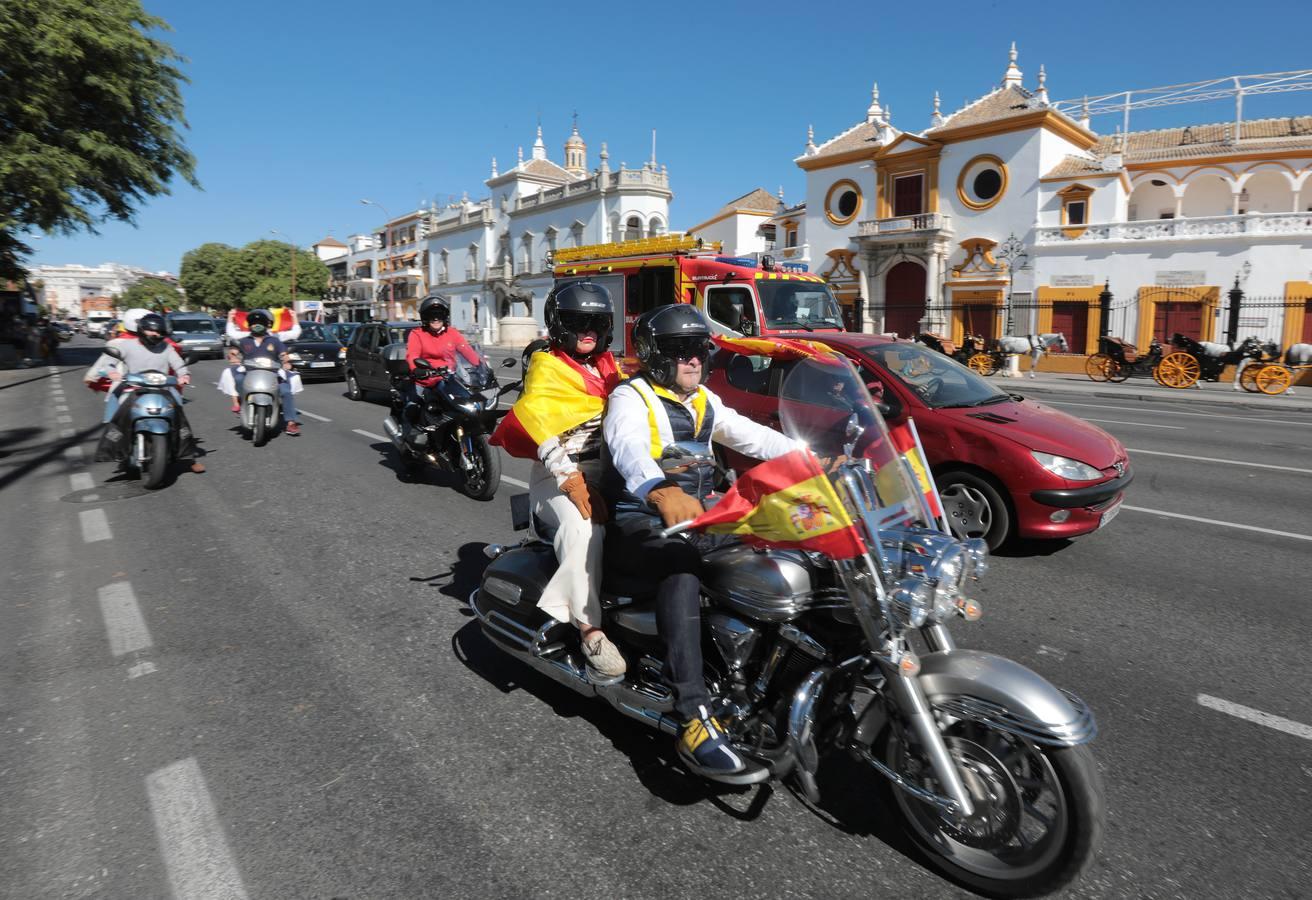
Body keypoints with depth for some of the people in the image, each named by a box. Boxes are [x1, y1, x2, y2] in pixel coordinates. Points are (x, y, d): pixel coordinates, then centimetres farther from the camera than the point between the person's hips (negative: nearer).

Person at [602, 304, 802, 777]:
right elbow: (628, 448, -30)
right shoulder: (630, 398, -8)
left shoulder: (703, 401, 17)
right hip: (639, 521, -7)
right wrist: (661, 492, -52)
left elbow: (753, 436, 11)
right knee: (684, 567, -37)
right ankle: (695, 719, -40)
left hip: (693, 517, 8)